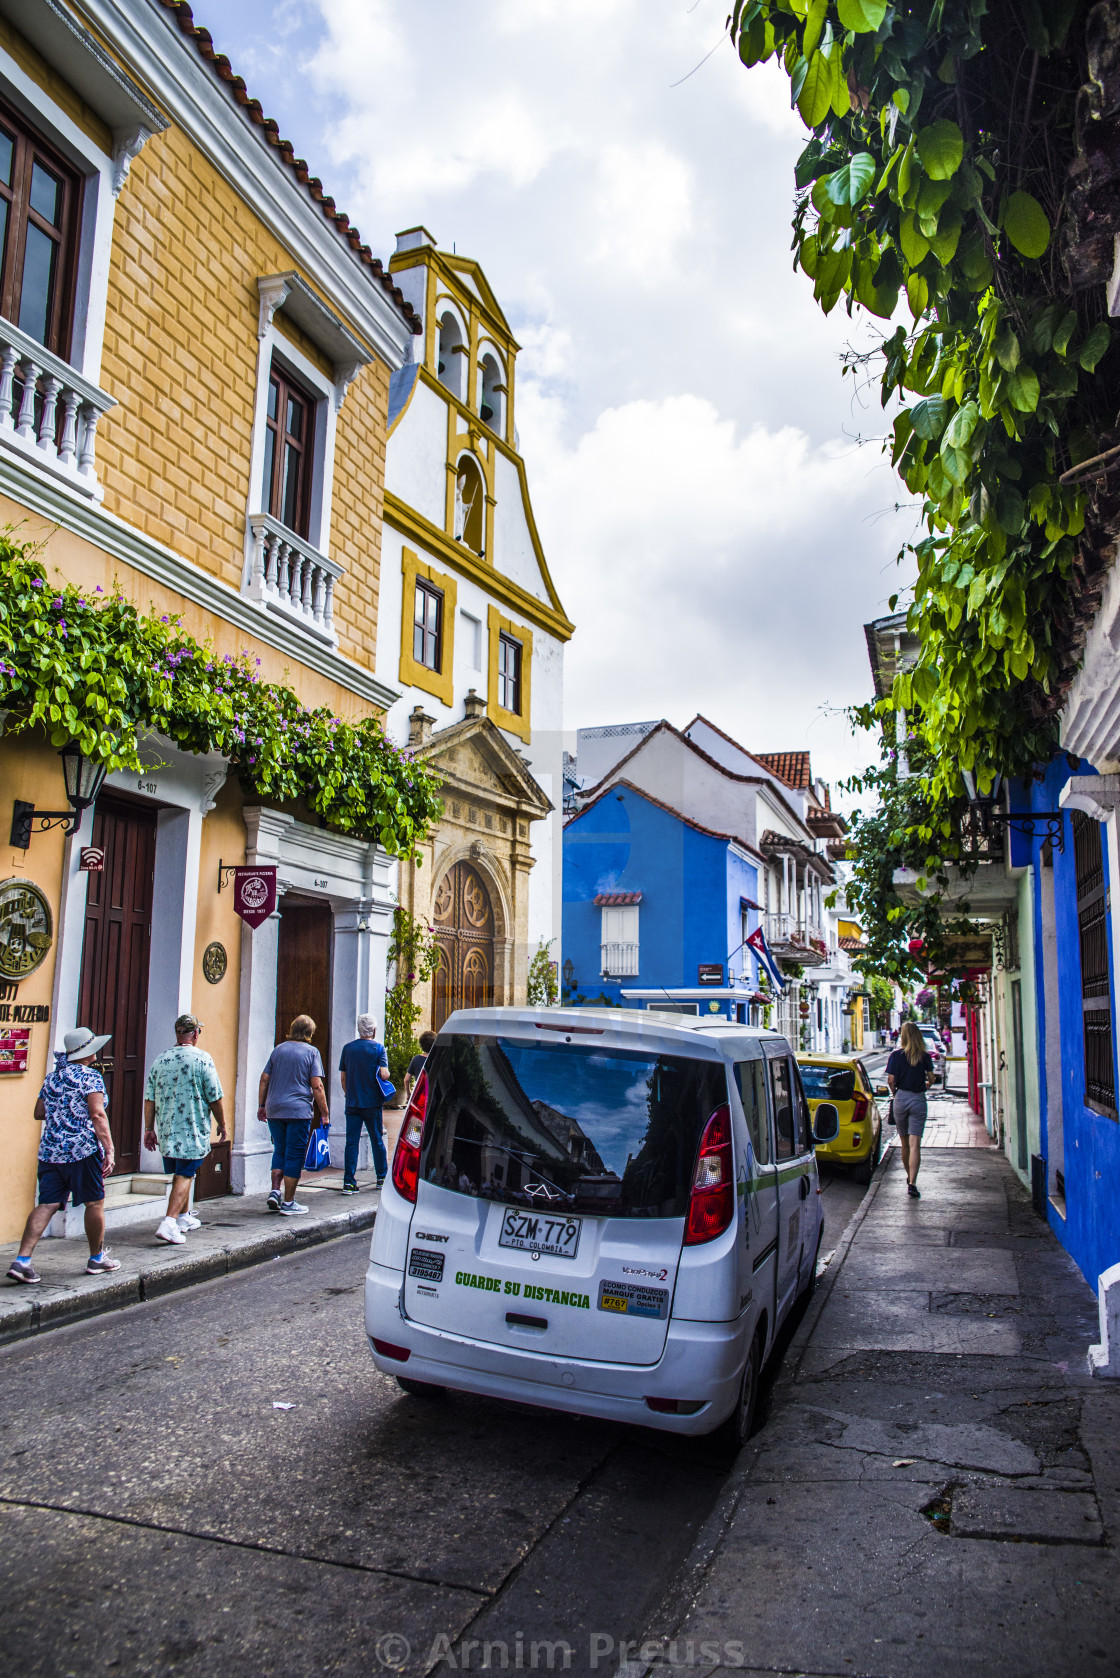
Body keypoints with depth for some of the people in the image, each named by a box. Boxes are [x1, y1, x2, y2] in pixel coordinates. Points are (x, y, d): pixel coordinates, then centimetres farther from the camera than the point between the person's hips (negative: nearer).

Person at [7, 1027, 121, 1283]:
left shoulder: (52, 1078, 14)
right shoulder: (90, 1077, -8)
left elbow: (39, 1113, 19)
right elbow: (98, 1114, -16)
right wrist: (109, 1151, -17)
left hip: (50, 1151, 7)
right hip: (82, 1149, -7)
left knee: (47, 1204, 5)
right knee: (94, 1203, 7)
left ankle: (22, 1260, -6)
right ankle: (97, 1259, 18)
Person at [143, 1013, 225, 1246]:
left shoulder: (160, 1059, 4)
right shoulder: (202, 1059, -11)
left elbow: (150, 1098, 5)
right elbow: (214, 1098, -9)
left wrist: (149, 1128, 11)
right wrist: (222, 1125, 4)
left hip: (166, 1130, 5)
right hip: (193, 1131, -5)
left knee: (179, 1174, 20)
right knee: (185, 1175, -1)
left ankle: (184, 1217, 33)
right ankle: (169, 1223, -13)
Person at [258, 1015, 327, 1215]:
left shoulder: (278, 1049, 10)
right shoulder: (311, 1052, -4)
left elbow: (264, 1079, 9)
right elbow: (317, 1086, -9)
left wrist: (262, 1105, 18)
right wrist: (324, 1114, -5)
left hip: (274, 1110, 5)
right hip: (298, 1111, -4)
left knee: (280, 1151, 19)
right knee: (295, 1156, 2)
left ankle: (275, 1191, 7)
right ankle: (288, 1203, 4)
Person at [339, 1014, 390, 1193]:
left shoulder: (347, 1048, 5)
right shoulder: (378, 1048, -6)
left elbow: (343, 1077, 8)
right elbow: (384, 1074, -14)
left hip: (352, 1103, 2)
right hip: (372, 1103, -2)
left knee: (351, 1142, 3)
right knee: (377, 1141, 11)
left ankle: (349, 1182, -1)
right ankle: (382, 1178, 21)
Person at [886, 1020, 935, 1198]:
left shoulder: (896, 1055, -3)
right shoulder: (925, 1056, -1)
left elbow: (891, 1080, -7)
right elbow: (931, 1078, -2)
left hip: (901, 1098, 0)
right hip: (919, 1100, 0)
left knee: (904, 1143, 17)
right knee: (915, 1144, -5)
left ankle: (909, 1177, 31)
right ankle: (912, 1183, -16)